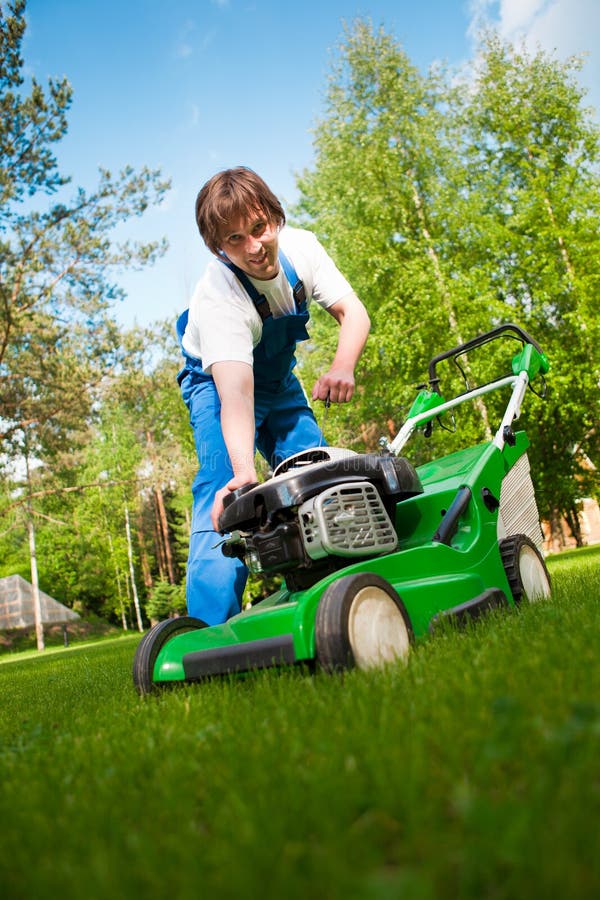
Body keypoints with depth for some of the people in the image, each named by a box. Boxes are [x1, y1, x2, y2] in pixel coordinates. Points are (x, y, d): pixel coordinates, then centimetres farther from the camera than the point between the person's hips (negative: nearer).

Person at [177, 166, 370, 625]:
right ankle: (212, 629, -23)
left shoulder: (300, 247, -19)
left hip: (279, 378, 5)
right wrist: (242, 469, -61)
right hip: (220, 381, -5)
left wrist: (342, 366, -39)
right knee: (225, 491, -24)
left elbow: (353, 313, -17)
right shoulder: (217, 295, -35)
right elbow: (235, 390, -46)